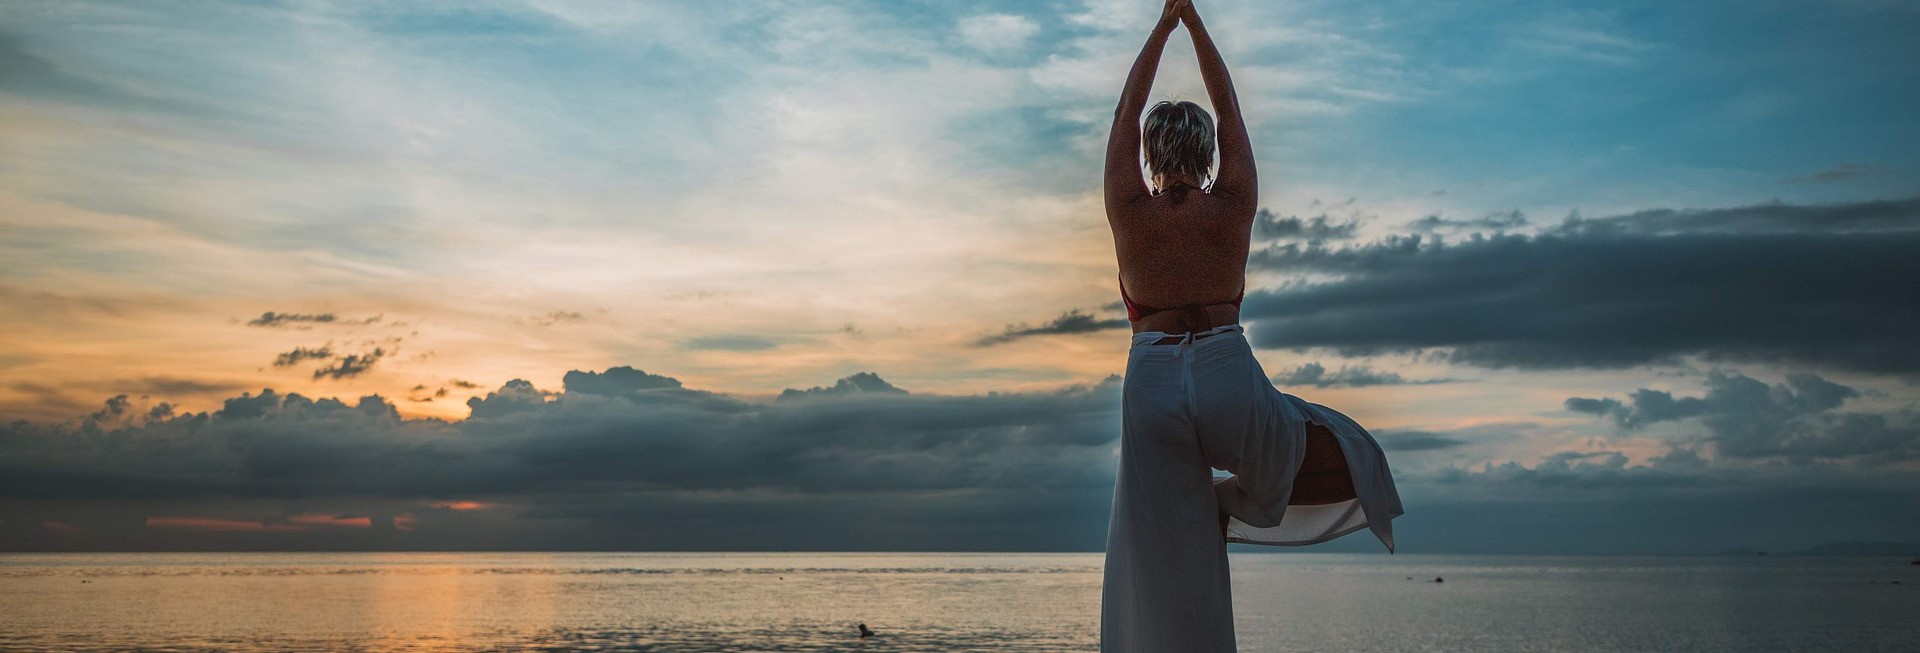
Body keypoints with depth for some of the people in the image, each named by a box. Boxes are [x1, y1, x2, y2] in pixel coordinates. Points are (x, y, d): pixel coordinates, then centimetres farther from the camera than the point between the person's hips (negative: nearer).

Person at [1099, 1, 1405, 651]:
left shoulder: (1129, 211, -4)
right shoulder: (1234, 207, -2)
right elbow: (1230, 109, 9)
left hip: (1152, 386, 1)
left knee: (1163, 579, 4)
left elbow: (1126, 113, 8)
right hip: (1231, 382, -1)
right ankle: (1233, 503, 16)